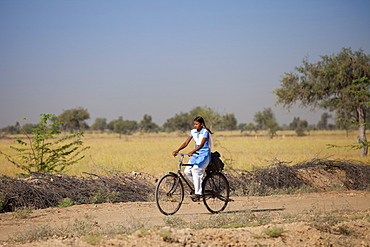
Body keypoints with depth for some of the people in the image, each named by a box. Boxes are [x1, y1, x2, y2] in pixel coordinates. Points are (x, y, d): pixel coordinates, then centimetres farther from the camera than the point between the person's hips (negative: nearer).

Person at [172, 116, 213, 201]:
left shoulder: (205, 132, -13)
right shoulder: (193, 132, 6)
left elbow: (201, 145, -25)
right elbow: (186, 143, 1)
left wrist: (192, 152, -39)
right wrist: (177, 150, -14)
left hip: (204, 154, -7)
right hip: (196, 154, 7)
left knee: (195, 170, -27)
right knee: (187, 171, -11)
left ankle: (197, 193, -25)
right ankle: (198, 186, 11)